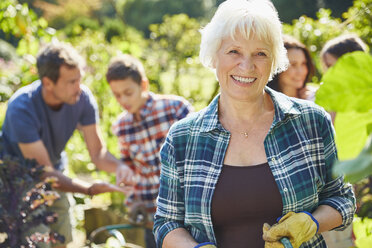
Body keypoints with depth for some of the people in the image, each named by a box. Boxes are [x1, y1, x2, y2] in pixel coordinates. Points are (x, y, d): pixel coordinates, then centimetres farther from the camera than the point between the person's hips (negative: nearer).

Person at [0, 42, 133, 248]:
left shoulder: (82, 98, -20)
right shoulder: (21, 109, -34)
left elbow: (97, 153, -13)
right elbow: (43, 172, -33)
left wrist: (119, 167, -35)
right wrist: (89, 189, -44)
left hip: (54, 173, 5)